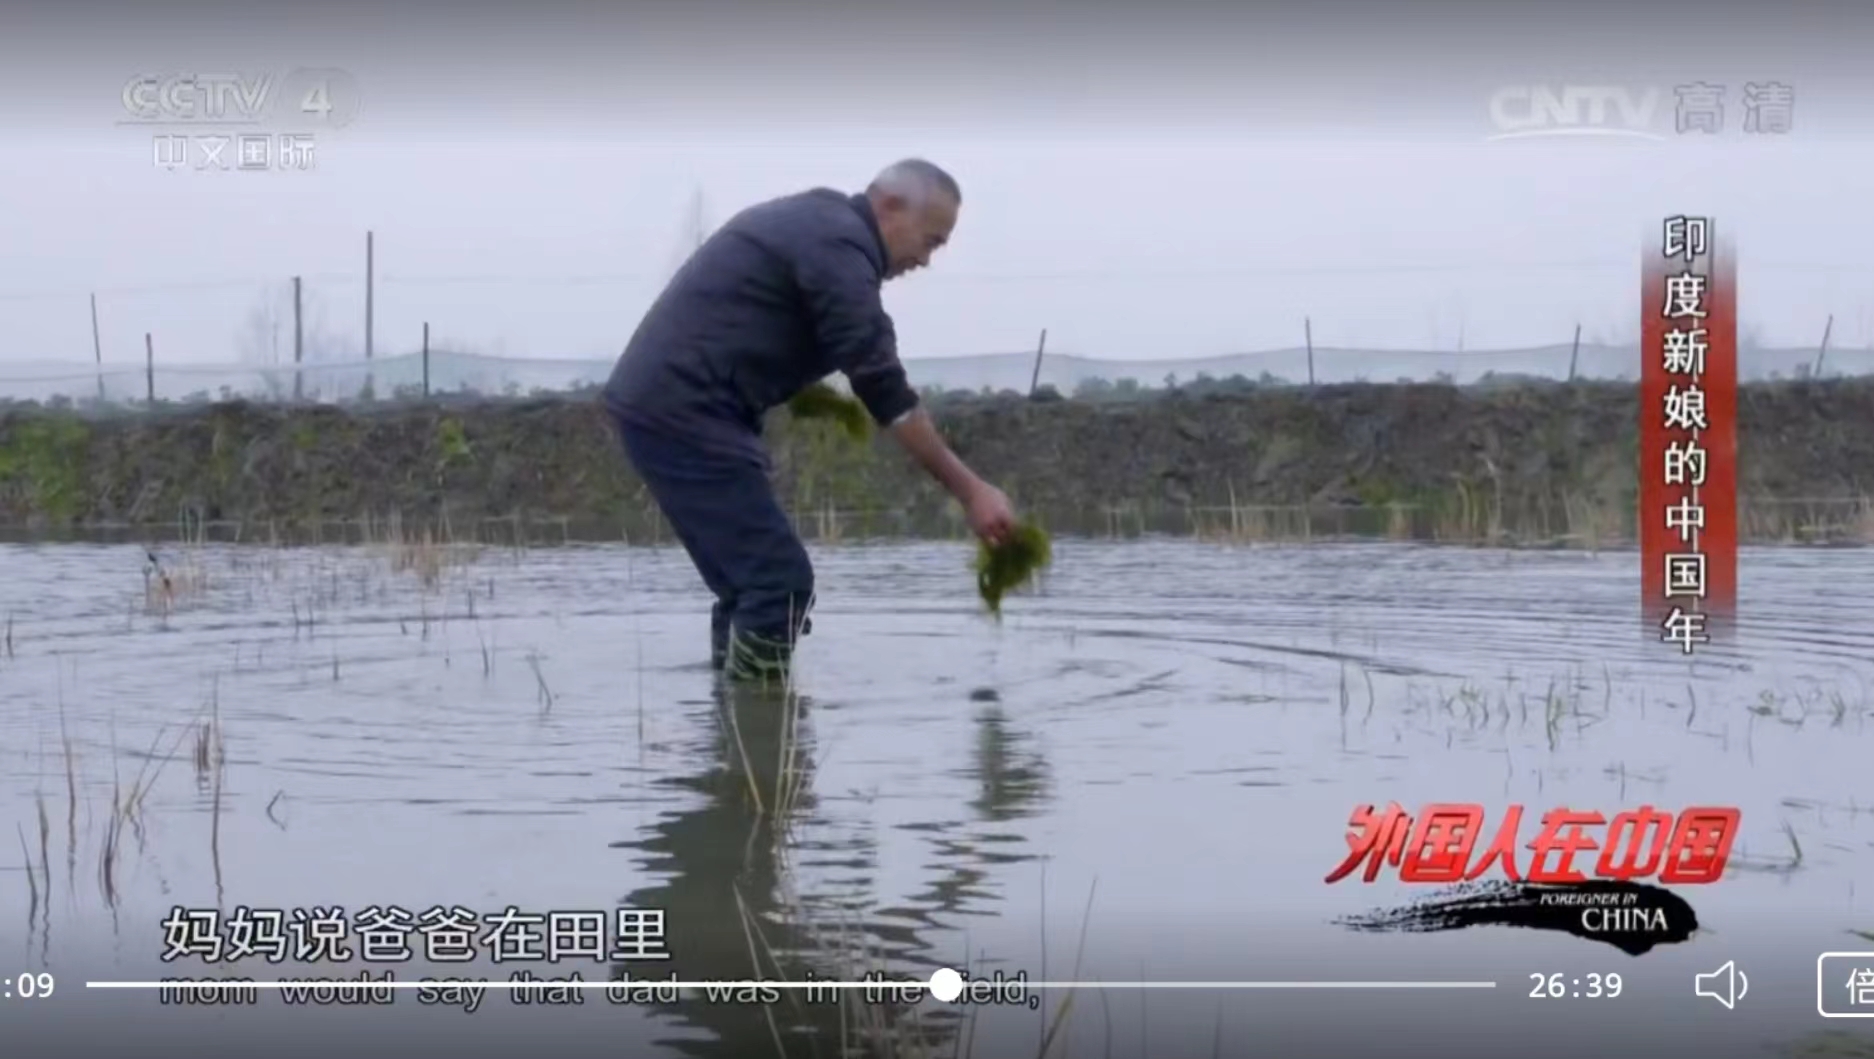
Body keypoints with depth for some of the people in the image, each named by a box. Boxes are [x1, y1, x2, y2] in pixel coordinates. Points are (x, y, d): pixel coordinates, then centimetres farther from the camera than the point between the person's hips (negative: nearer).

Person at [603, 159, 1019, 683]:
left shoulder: (815, 222, 20)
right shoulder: (839, 245, -12)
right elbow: (885, 389, -17)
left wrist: (817, 398, 12)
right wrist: (970, 492, -16)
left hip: (656, 402, 10)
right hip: (683, 409, -10)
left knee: (751, 581, 13)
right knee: (779, 581, -10)